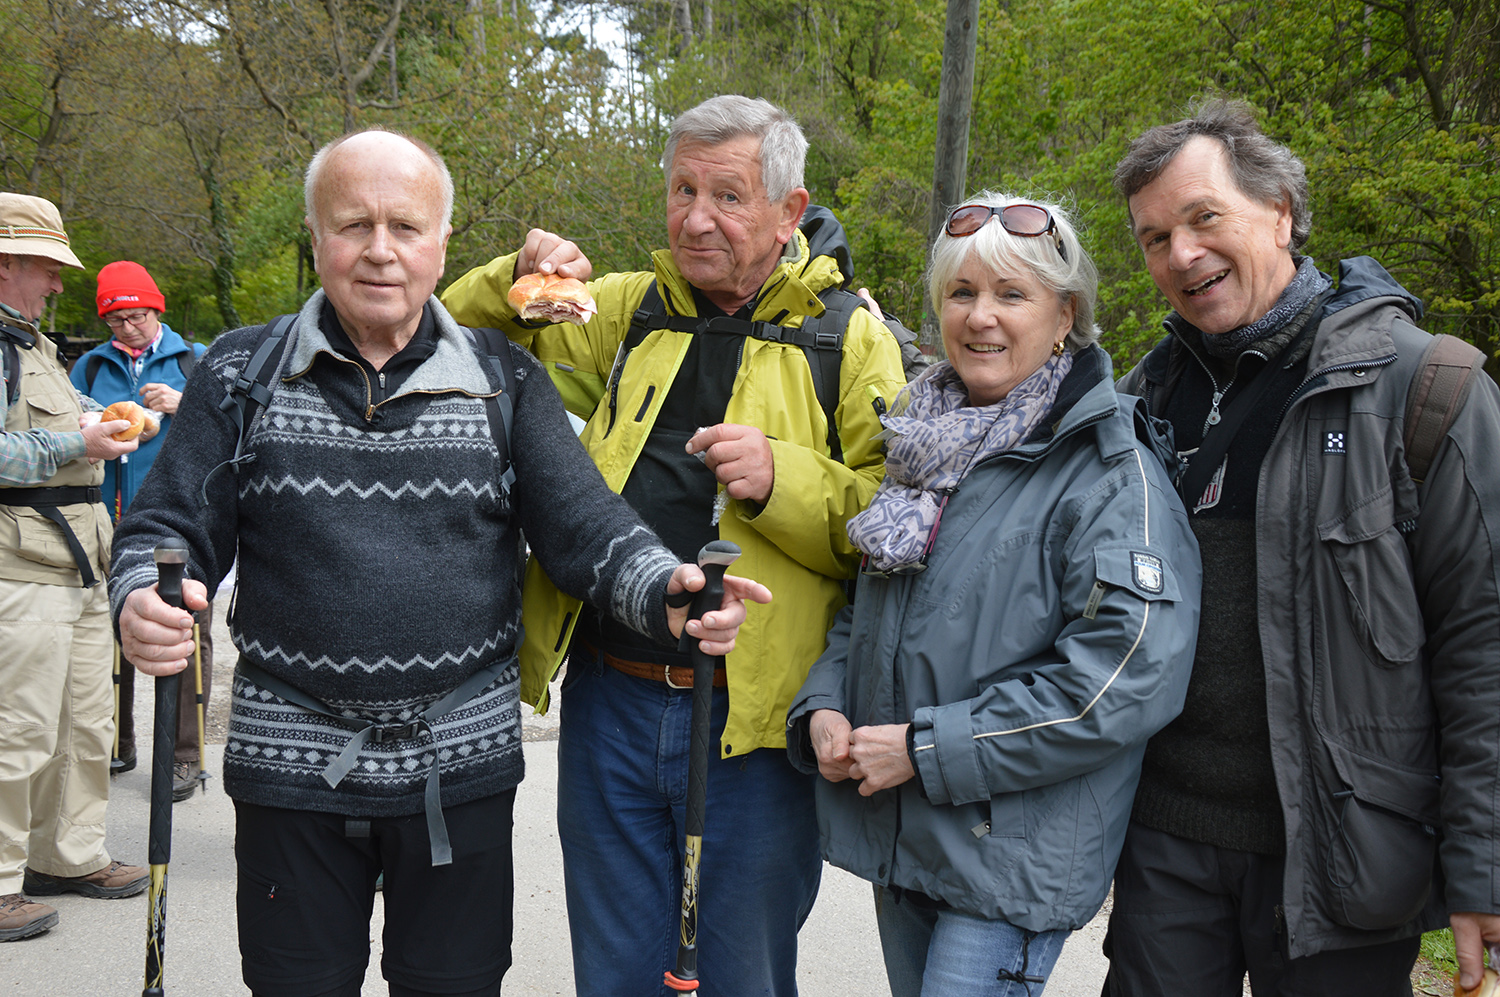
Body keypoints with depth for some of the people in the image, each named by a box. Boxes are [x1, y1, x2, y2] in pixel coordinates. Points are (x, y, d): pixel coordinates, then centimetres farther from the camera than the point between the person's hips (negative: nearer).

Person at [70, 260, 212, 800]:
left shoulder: (195, 361, 7)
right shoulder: (90, 366, 15)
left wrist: (186, 405, -12)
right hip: (109, 525, 3)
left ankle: (184, 756, 4)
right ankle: (116, 745, 23)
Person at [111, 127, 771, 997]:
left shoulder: (504, 382, 1)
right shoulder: (242, 372, 1)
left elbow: (585, 525, -4)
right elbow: (168, 527, 1)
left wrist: (668, 592, -25)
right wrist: (142, 601, -23)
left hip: (462, 763, 1)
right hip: (291, 760, 0)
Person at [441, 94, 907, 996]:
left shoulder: (849, 337, 0)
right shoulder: (626, 310, 10)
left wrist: (783, 480, -20)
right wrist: (516, 282, -3)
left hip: (755, 723, -3)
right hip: (611, 705, 3)